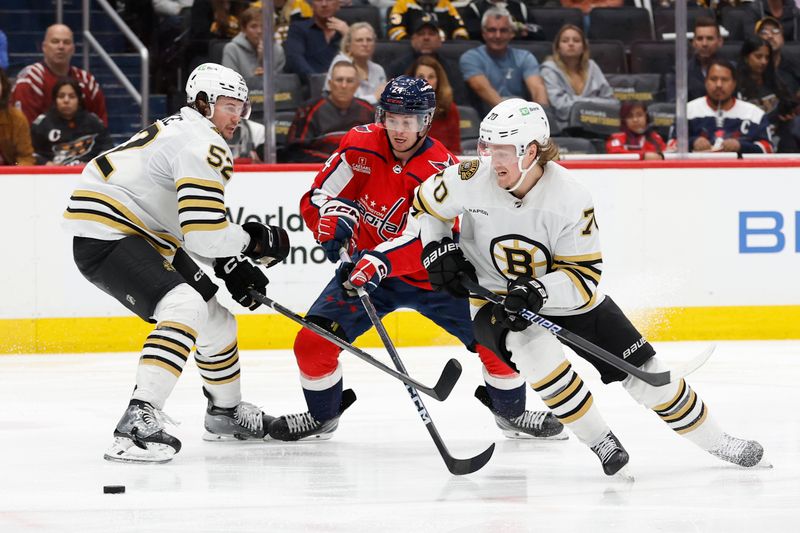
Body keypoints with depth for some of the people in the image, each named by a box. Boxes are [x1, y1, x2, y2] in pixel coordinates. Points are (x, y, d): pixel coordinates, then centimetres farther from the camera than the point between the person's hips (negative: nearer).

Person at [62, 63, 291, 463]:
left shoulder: (189, 133, 16)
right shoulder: (200, 145, -19)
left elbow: (202, 221, 23)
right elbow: (202, 234, -26)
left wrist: (232, 266, 11)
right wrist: (257, 239, -9)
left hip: (143, 235, 11)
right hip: (103, 236, -11)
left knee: (216, 319, 18)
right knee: (186, 308, -29)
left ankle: (225, 413, 40)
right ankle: (139, 423, -37)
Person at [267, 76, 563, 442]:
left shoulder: (443, 169, -21)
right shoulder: (360, 146, -12)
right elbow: (317, 197, -9)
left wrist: (382, 260, -48)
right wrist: (334, 219, -32)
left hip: (430, 276, -2)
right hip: (363, 268, 2)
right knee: (313, 342, -13)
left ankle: (511, 413, 19)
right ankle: (322, 417, 15)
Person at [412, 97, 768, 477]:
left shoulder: (572, 198, -23)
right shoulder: (471, 180, -19)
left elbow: (583, 277, -20)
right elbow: (424, 205, 2)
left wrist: (538, 291, -37)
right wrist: (438, 251, -13)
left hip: (565, 296, 1)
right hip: (495, 299, -1)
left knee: (642, 370, -1)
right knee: (535, 348, -35)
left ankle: (715, 441, 18)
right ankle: (600, 442, -19)